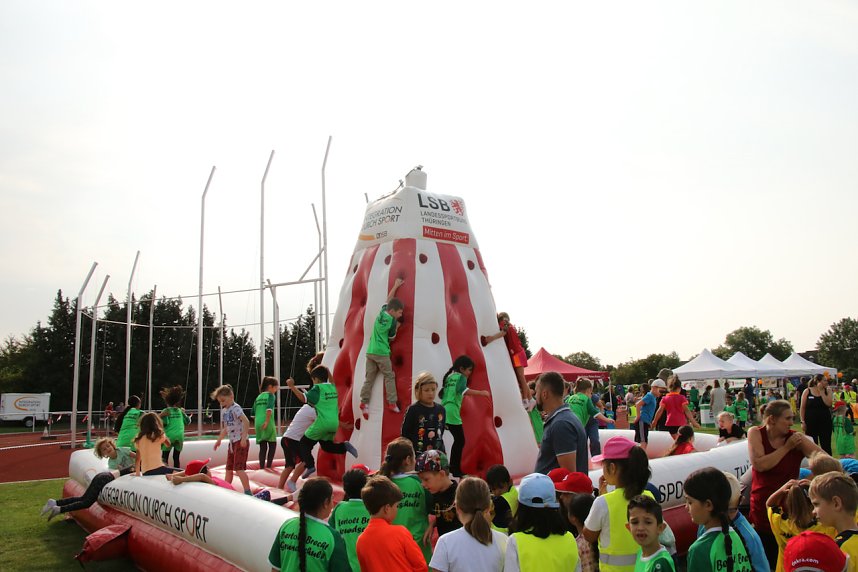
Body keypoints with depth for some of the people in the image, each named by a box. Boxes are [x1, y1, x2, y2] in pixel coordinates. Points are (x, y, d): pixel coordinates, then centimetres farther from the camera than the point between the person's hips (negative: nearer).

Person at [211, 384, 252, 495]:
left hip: (240, 441, -9)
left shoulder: (235, 408, -15)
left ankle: (247, 492, -13)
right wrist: (219, 440, 25)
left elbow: (246, 421, -29)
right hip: (232, 442, 9)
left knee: (239, 468, -14)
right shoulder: (224, 411, 12)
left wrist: (244, 437, -34)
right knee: (229, 469, 15)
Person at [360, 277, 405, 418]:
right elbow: (392, 337, 1)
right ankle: (392, 403, -1)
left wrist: (395, 286, 34)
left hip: (370, 351, 7)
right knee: (389, 377, 2)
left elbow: (388, 300, 26)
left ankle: (364, 402, -1)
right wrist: (396, 326, 13)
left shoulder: (382, 312, 8)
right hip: (382, 353, -7)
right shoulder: (392, 320, -11)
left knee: (369, 378, 6)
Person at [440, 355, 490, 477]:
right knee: (460, 441, -1)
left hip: (443, 411, 8)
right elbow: (464, 390, -23)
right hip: (452, 413, -8)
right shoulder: (461, 377, -3)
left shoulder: (449, 377, 19)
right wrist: (482, 393, -25)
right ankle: (456, 470, 0)